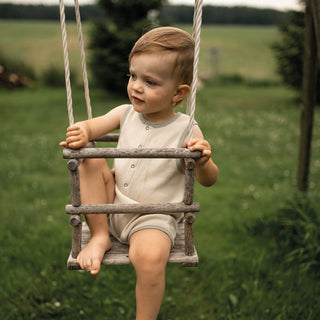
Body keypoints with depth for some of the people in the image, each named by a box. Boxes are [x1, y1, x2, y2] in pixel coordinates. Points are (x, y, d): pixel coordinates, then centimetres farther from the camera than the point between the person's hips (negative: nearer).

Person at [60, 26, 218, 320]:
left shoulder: (186, 131, -14)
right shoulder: (126, 113, -1)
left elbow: (209, 180, -9)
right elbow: (93, 125, 1)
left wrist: (202, 162, -33)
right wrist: (81, 133, -24)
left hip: (153, 218, -5)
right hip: (114, 205, 5)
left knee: (150, 258, -33)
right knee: (90, 161, -13)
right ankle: (99, 237, -2)